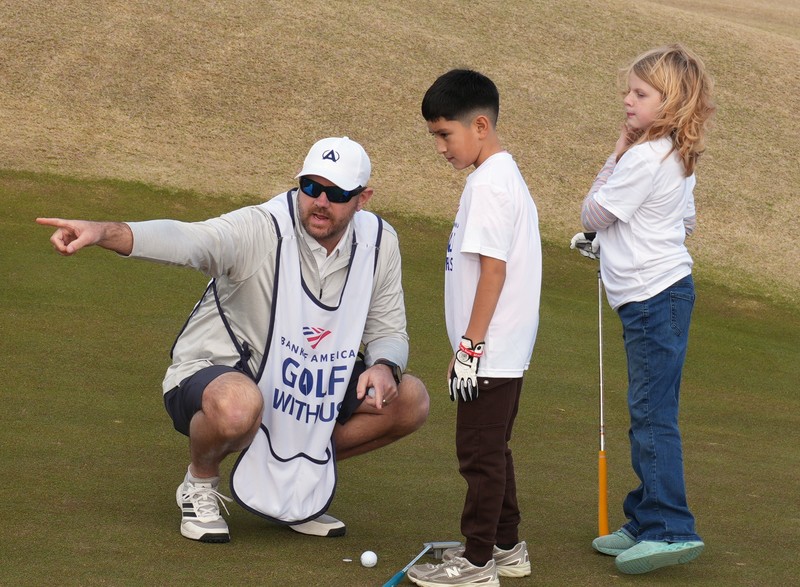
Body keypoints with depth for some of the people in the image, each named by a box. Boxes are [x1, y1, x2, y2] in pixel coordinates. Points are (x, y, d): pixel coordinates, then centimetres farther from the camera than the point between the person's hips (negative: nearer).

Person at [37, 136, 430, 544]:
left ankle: (290, 480, 10)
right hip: (213, 373, -6)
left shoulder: (379, 243, -5)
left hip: (305, 387, 6)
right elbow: (186, 240, -41)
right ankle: (200, 485, -4)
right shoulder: (262, 228, -22)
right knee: (236, 405, -42)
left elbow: (389, 331, 4)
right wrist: (103, 232, -60)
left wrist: (384, 367, -21)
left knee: (410, 400, -10)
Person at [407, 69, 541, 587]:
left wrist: (471, 346, -20)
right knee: (492, 449, 18)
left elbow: (494, 270, -22)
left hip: (492, 350, -10)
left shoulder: (488, 184, -17)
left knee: (481, 452, -2)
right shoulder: (506, 175, 13)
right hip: (506, 349, 10)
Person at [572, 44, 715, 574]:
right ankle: (646, 521, 20)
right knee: (648, 415, 14)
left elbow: (593, 215, -9)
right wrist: (611, 241, 21)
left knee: (653, 415, -10)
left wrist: (615, 156, 1)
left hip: (654, 298, -10)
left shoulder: (644, 158, -17)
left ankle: (671, 530, -9)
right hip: (663, 293, 10)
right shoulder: (678, 158, 12)